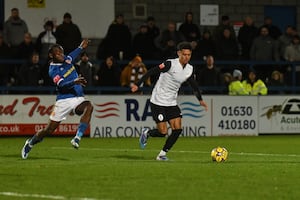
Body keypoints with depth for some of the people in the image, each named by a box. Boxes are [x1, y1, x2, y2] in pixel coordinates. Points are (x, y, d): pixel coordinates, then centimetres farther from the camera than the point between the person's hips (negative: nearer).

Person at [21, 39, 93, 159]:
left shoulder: (66, 60, 9)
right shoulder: (53, 70, -13)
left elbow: (72, 56, 36)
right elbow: (62, 85, -30)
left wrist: (81, 47, 46)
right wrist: (74, 81, -46)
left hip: (78, 99, 5)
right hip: (64, 101, -5)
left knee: (88, 107, -31)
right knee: (49, 130, 1)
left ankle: (77, 138, -35)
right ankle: (30, 143, 31)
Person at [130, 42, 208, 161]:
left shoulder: (189, 69, 3)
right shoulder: (170, 64, -19)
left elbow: (193, 84, 20)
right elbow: (152, 72, -18)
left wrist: (200, 100, 23)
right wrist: (137, 85, -23)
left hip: (171, 103, 7)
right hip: (158, 102, -7)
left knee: (177, 129, -6)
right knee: (163, 132, -10)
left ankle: (162, 154, 7)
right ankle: (146, 133, 23)